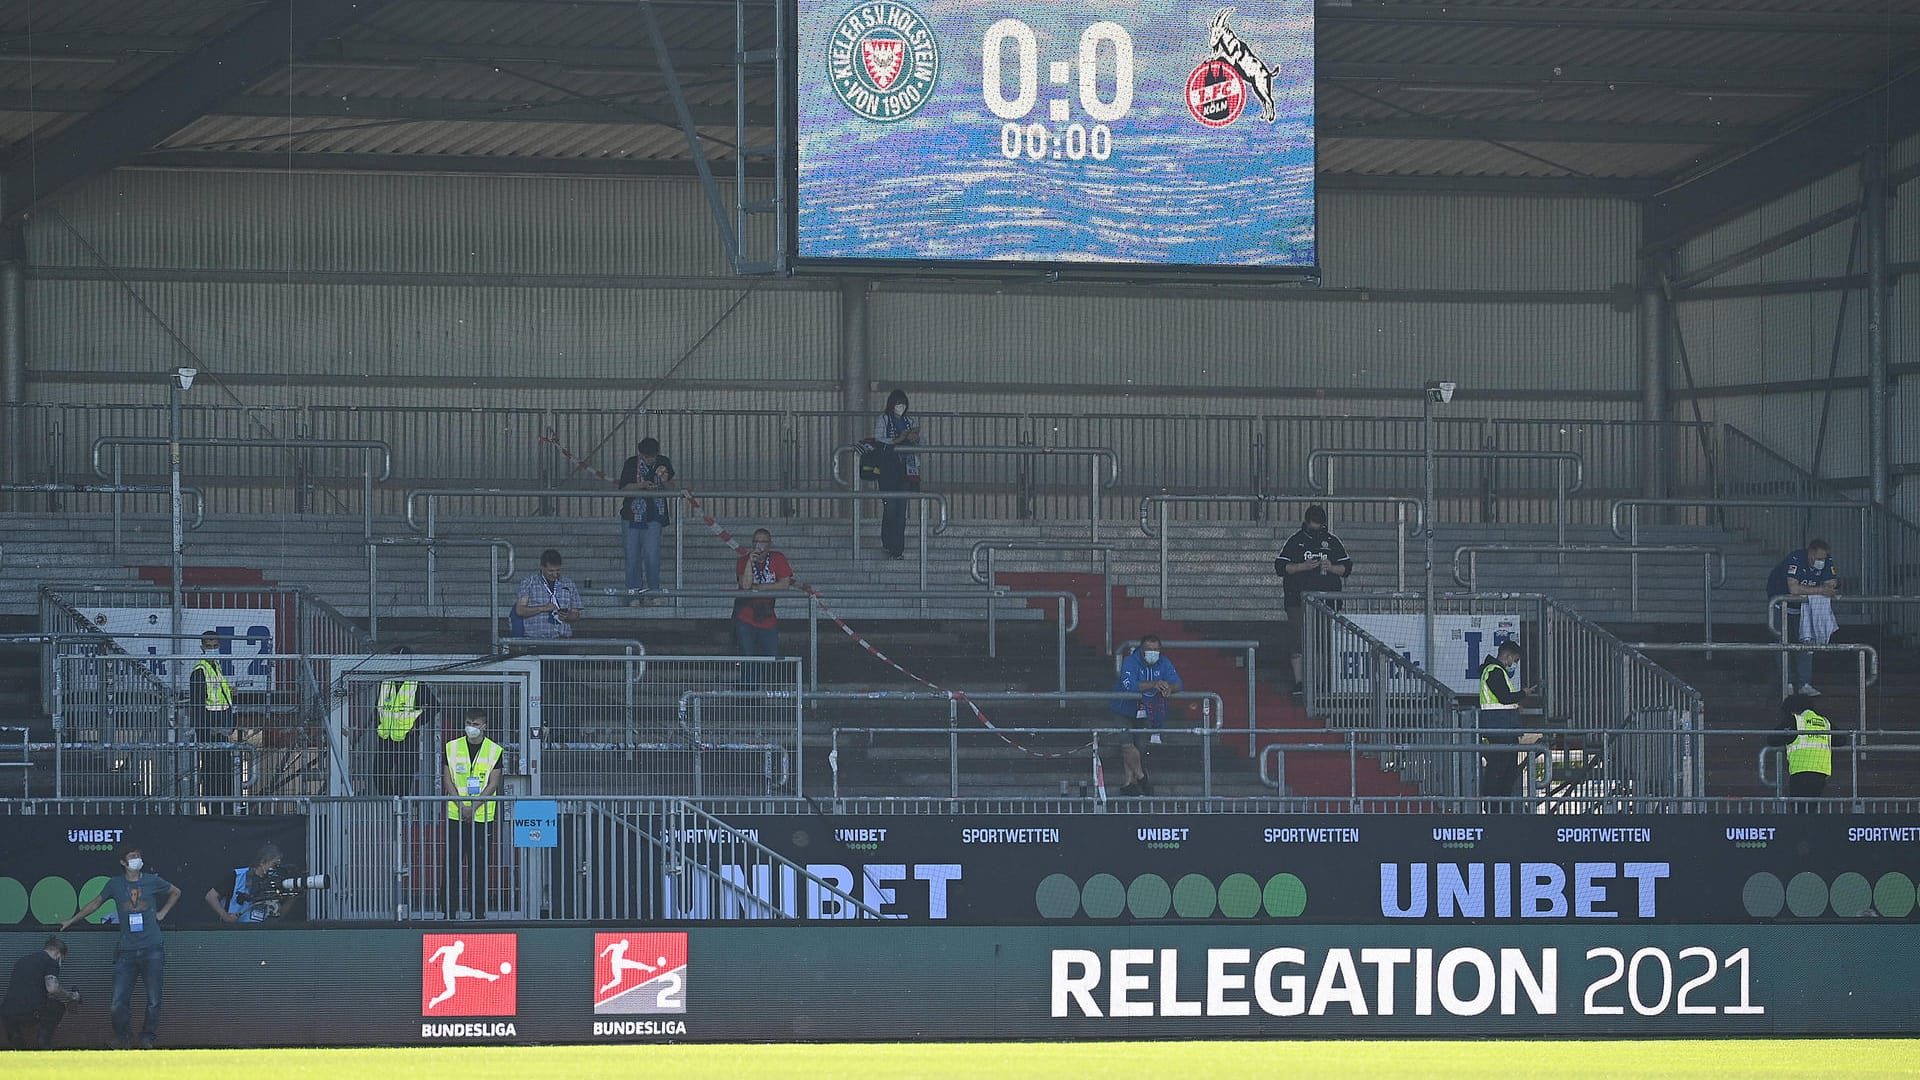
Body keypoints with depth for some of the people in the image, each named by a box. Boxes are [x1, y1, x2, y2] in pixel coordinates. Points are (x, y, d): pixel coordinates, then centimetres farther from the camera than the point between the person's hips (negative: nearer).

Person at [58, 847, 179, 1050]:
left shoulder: (152, 881, 6)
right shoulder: (115, 884, 6)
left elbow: (175, 892, 24)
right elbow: (96, 903, 21)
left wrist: (162, 913, 14)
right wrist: (72, 920, 25)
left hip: (152, 949, 0)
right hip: (126, 951, 0)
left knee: (153, 1001, 0)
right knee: (118, 1003, -6)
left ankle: (148, 1038, 16)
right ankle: (123, 1038, 14)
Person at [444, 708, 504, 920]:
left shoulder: (495, 751, 2)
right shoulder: (452, 748, 5)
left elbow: (493, 784, -3)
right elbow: (447, 779, 2)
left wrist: (474, 807, -15)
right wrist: (461, 804, -12)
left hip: (482, 816, -1)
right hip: (455, 815, 1)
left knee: (479, 864, 2)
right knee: (453, 863, 0)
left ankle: (478, 910, 7)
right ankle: (451, 909, 4)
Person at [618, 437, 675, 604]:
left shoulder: (664, 463, 4)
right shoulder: (632, 464, -2)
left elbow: (670, 488, 12)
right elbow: (624, 488, -5)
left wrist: (665, 481, -11)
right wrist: (642, 485, -21)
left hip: (654, 516, 0)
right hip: (633, 514, 0)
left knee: (652, 554, -9)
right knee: (633, 554, 1)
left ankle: (653, 590, 1)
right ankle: (633, 593, 6)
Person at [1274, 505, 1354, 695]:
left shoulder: (1333, 541, 12)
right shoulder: (1294, 541, 6)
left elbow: (1347, 567, 12)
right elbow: (1280, 566, 0)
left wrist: (1331, 568, -9)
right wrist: (1302, 567, -13)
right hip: (1298, 598, -2)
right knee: (1296, 640, -8)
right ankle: (1299, 681, -4)